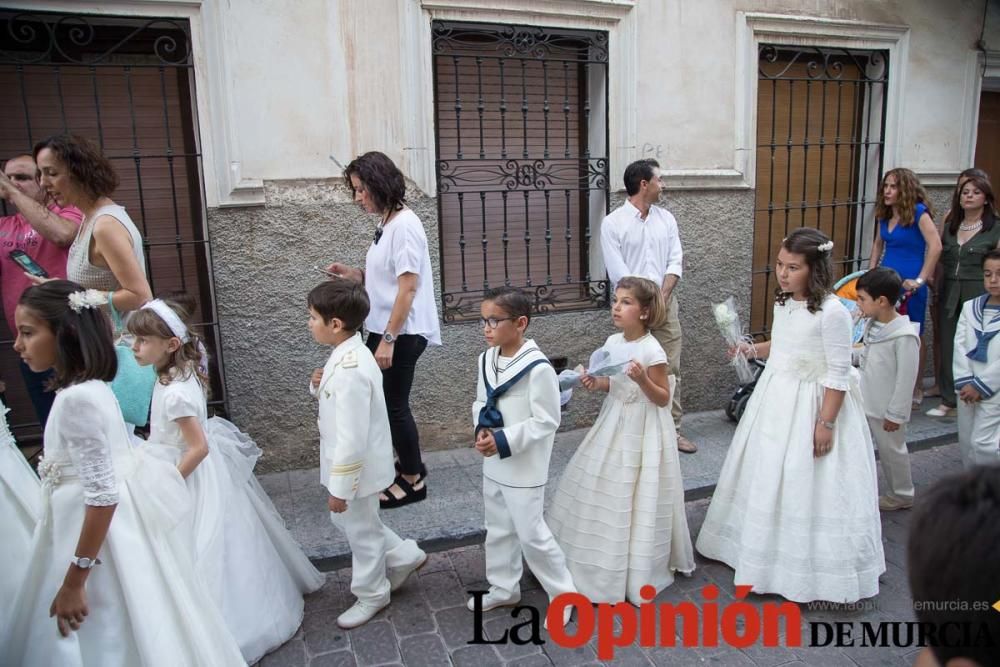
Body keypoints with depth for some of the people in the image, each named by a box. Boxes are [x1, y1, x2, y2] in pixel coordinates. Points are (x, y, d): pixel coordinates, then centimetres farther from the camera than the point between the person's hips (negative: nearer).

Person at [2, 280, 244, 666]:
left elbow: (103, 495, -24)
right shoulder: (90, 388, 4)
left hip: (98, 541, -9)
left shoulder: (77, 399, -23)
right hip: (114, 531, 9)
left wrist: (73, 582, -19)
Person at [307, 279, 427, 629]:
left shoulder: (349, 371, -31)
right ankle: (404, 556, 39)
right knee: (346, 520, 26)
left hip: (356, 467, -10)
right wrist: (319, 386, -5)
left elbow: (352, 439, -29)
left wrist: (340, 487, -21)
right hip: (354, 463, 10)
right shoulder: (349, 354, 0)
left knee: (361, 531, 12)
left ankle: (372, 596, 34)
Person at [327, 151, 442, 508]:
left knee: (394, 405, 3)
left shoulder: (404, 225, -17)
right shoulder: (386, 223, 10)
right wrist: (349, 273, 0)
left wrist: (388, 339, -22)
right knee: (382, 401, 16)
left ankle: (412, 480, 21)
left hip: (402, 333, -9)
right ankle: (411, 467, 34)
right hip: (385, 329, 9)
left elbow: (408, 287, -21)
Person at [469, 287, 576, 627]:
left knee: (531, 533, 2)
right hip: (493, 464, 8)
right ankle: (504, 588, 40)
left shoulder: (537, 367, -23)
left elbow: (547, 420, -20)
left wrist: (505, 440, -23)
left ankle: (564, 594, 23)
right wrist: (481, 430, -9)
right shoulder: (485, 360, 0)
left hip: (524, 468, -7)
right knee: (498, 529, 21)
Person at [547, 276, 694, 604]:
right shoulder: (612, 342, 1)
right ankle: (606, 561, 35)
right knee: (605, 493, 16)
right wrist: (595, 383, -6)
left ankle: (634, 571, 24)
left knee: (636, 499, 5)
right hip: (613, 424, 7)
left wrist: (643, 380, -30)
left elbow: (663, 398, -14)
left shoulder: (652, 351, -20)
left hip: (642, 432, -7)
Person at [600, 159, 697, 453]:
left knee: (671, 368, 6)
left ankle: (672, 429, 17)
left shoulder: (666, 218, 9)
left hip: (665, 303, 4)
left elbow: (675, 261, 4)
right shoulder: (613, 222, -6)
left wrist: (662, 296, -10)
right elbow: (617, 272, -11)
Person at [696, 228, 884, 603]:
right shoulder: (783, 303, 4)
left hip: (811, 404, -8)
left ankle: (811, 569, 18)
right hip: (774, 397, 8)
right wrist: (752, 350, 4)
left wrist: (826, 423, -19)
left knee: (808, 485, 0)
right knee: (767, 475, 18)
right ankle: (767, 548, 38)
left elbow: (838, 374, -18)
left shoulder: (832, 311, -19)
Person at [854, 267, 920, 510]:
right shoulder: (871, 325, 1)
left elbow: (906, 379, -20)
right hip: (864, 403, 7)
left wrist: (895, 414, -16)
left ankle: (901, 495, 31)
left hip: (886, 409, -7)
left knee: (891, 450, 11)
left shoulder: (905, 336, -23)